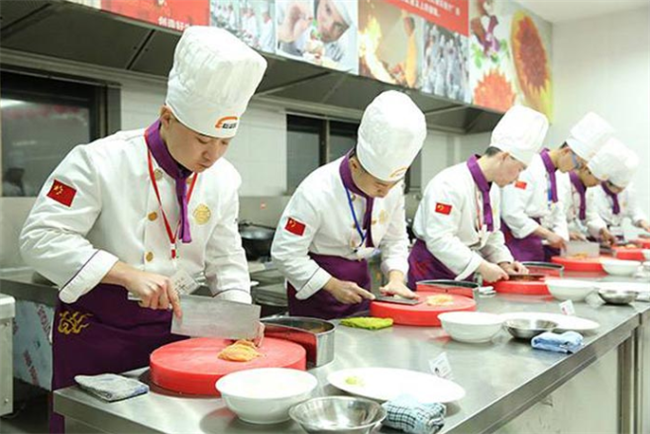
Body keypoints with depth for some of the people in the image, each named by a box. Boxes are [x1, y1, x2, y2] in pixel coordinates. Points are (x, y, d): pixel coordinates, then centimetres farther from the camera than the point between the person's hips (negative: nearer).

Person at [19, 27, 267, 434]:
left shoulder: (223, 178, -3)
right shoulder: (99, 161, -17)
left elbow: (225, 259, 5)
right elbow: (41, 237, -19)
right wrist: (128, 274, -28)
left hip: (173, 326, 4)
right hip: (95, 326, -4)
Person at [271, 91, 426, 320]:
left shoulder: (393, 188, -9)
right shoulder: (316, 193, -27)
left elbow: (395, 240, 5)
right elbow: (285, 254, -21)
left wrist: (396, 277, -12)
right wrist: (333, 285, -21)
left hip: (359, 279, 5)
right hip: (315, 290, -5)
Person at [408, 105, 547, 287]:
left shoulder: (493, 189, 8)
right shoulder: (450, 184, -22)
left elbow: (491, 234, 17)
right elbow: (439, 239, -28)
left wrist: (503, 262, 1)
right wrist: (481, 266, -25)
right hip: (430, 275, -8)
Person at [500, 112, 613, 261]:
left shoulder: (554, 175, 12)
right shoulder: (528, 169, -16)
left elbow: (558, 214, 19)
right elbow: (511, 213, -22)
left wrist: (562, 243, 6)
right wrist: (547, 234, -17)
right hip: (517, 244, -8)